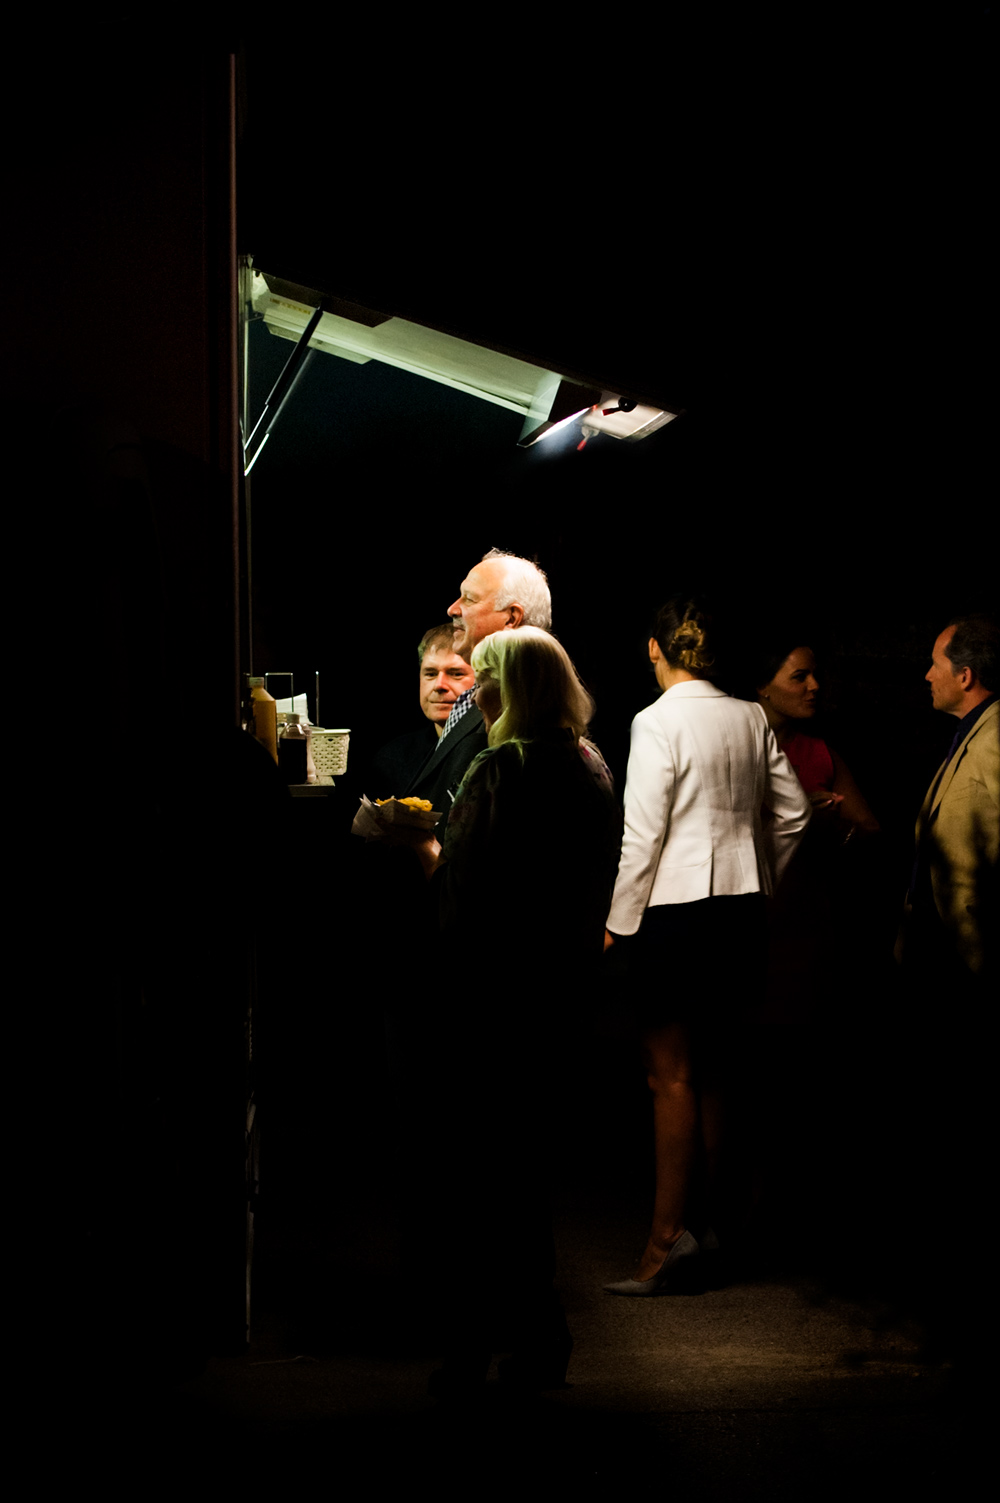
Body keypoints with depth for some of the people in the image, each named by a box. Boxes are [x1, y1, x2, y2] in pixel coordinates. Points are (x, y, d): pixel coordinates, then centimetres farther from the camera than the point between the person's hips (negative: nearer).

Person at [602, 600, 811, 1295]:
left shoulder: (657, 722, -12)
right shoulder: (751, 717, 5)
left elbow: (643, 835, -14)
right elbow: (793, 812, 10)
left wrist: (620, 920, -6)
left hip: (677, 906, -6)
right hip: (743, 908, 6)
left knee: (672, 1075, -2)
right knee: (713, 1071, 14)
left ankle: (668, 1239, -2)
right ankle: (703, 1216, 20)